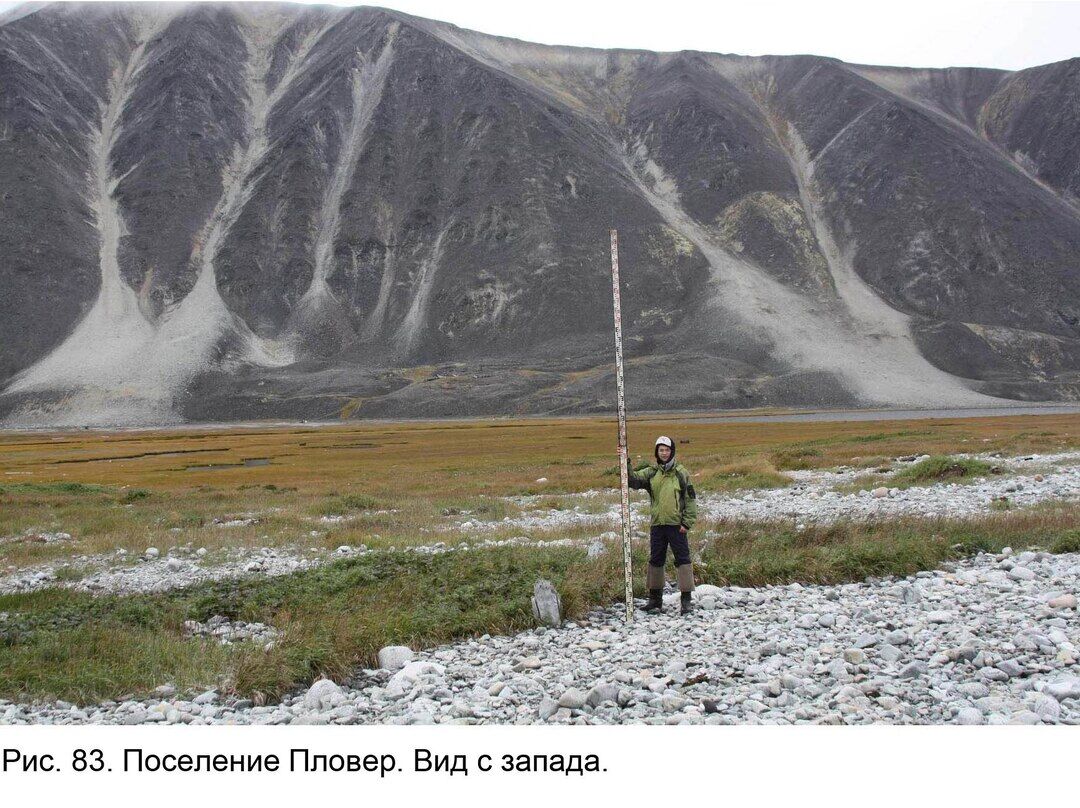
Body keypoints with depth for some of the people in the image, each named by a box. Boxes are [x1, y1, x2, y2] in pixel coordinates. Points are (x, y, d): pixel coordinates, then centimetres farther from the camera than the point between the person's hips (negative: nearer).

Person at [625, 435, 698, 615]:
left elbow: (690, 498, -1)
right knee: (655, 560, 10)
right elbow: (634, 480, -7)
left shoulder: (681, 473, 0)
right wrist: (626, 464, -22)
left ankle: (686, 599, 2)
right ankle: (655, 599, 21)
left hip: (676, 524, -3)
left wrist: (687, 522, -8)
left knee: (683, 559, -3)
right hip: (657, 524, 4)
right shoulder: (651, 473, 8)